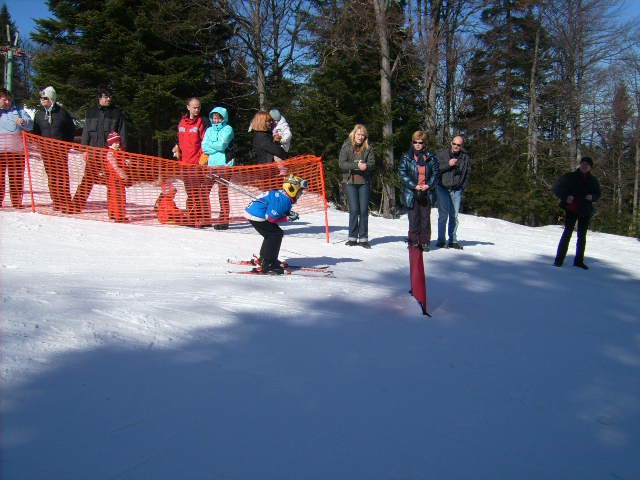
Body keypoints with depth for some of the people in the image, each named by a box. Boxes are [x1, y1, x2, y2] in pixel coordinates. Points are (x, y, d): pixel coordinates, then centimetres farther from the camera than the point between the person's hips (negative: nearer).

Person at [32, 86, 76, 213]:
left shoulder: (62, 112, 1)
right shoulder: (39, 114, 10)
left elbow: (72, 129, 7)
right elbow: (36, 132, 18)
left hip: (61, 149, -3)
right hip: (46, 150, 3)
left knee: (62, 176, -8)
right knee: (51, 177, 4)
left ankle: (66, 204, -7)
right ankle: (56, 203, 9)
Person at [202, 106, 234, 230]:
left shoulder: (227, 129, 3)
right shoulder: (209, 130, 19)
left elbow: (222, 145, -11)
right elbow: (204, 147, 7)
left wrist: (210, 144, 3)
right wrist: (216, 149, -5)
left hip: (223, 164, -5)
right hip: (210, 164, 5)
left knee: (223, 192, -6)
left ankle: (224, 220, -1)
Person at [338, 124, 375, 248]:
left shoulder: (368, 148, 7)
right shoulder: (346, 146, 0)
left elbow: (372, 163, 2)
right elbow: (342, 163, -8)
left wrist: (366, 166, -20)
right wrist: (357, 165, -19)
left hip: (364, 182, 2)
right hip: (350, 182, -2)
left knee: (364, 210, 1)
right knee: (354, 210, -5)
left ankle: (363, 238, 9)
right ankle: (352, 237, 6)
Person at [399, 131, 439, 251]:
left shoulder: (431, 157, 7)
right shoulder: (406, 157, 2)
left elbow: (435, 173, 7)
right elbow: (402, 173, -4)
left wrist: (429, 185, -10)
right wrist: (414, 185, -14)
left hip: (426, 192, 2)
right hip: (412, 193, -2)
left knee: (425, 218, 6)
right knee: (413, 218, -1)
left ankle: (425, 242, 14)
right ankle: (414, 242, 7)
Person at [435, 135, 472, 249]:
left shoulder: (465, 158, 10)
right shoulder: (441, 154, 2)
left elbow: (468, 174, 18)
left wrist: (463, 187, 8)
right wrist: (448, 164, -16)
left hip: (457, 190, 3)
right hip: (443, 189, -3)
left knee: (454, 216, 6)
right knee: (443, 215, -9)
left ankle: (453, 241, 12)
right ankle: (441, 240, -4)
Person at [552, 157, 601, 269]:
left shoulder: (593, 180, 7)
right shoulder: (570, 176, -3)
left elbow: (597, 194, 17)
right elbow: (556, 187, -1)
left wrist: (592, 197, -7)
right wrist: (565, 197, -14)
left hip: (585, 210, 4)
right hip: (571, 209, -4)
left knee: (582, 235, 9)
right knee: (567, 233, -9)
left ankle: (579, 260, 18)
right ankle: (559, 259, -5)